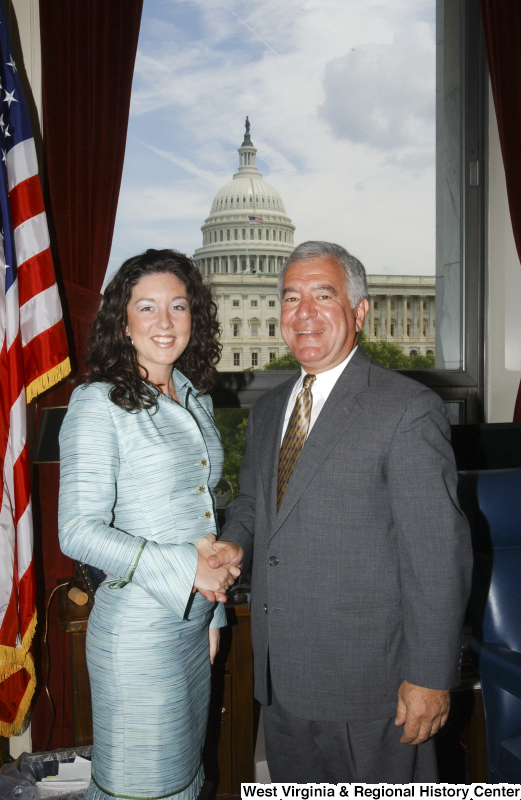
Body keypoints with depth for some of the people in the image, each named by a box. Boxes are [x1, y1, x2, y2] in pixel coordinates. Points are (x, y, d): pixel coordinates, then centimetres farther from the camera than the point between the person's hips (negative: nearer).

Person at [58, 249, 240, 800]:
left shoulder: (195, 399, 8)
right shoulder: (99, 404, -14)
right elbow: (79, 531, -18)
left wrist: (213, 612, 16)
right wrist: (184, 569, -23)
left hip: (194, 619, 7)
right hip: (137, 626, -7)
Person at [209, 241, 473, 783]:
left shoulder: (408, 410, -14)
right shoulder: (268, 410, 9)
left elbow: (439, 556, -15)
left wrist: (430, 677, -15)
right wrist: (236, 542, -2)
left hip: (370, 685, -6)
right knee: (293, 788, 23)